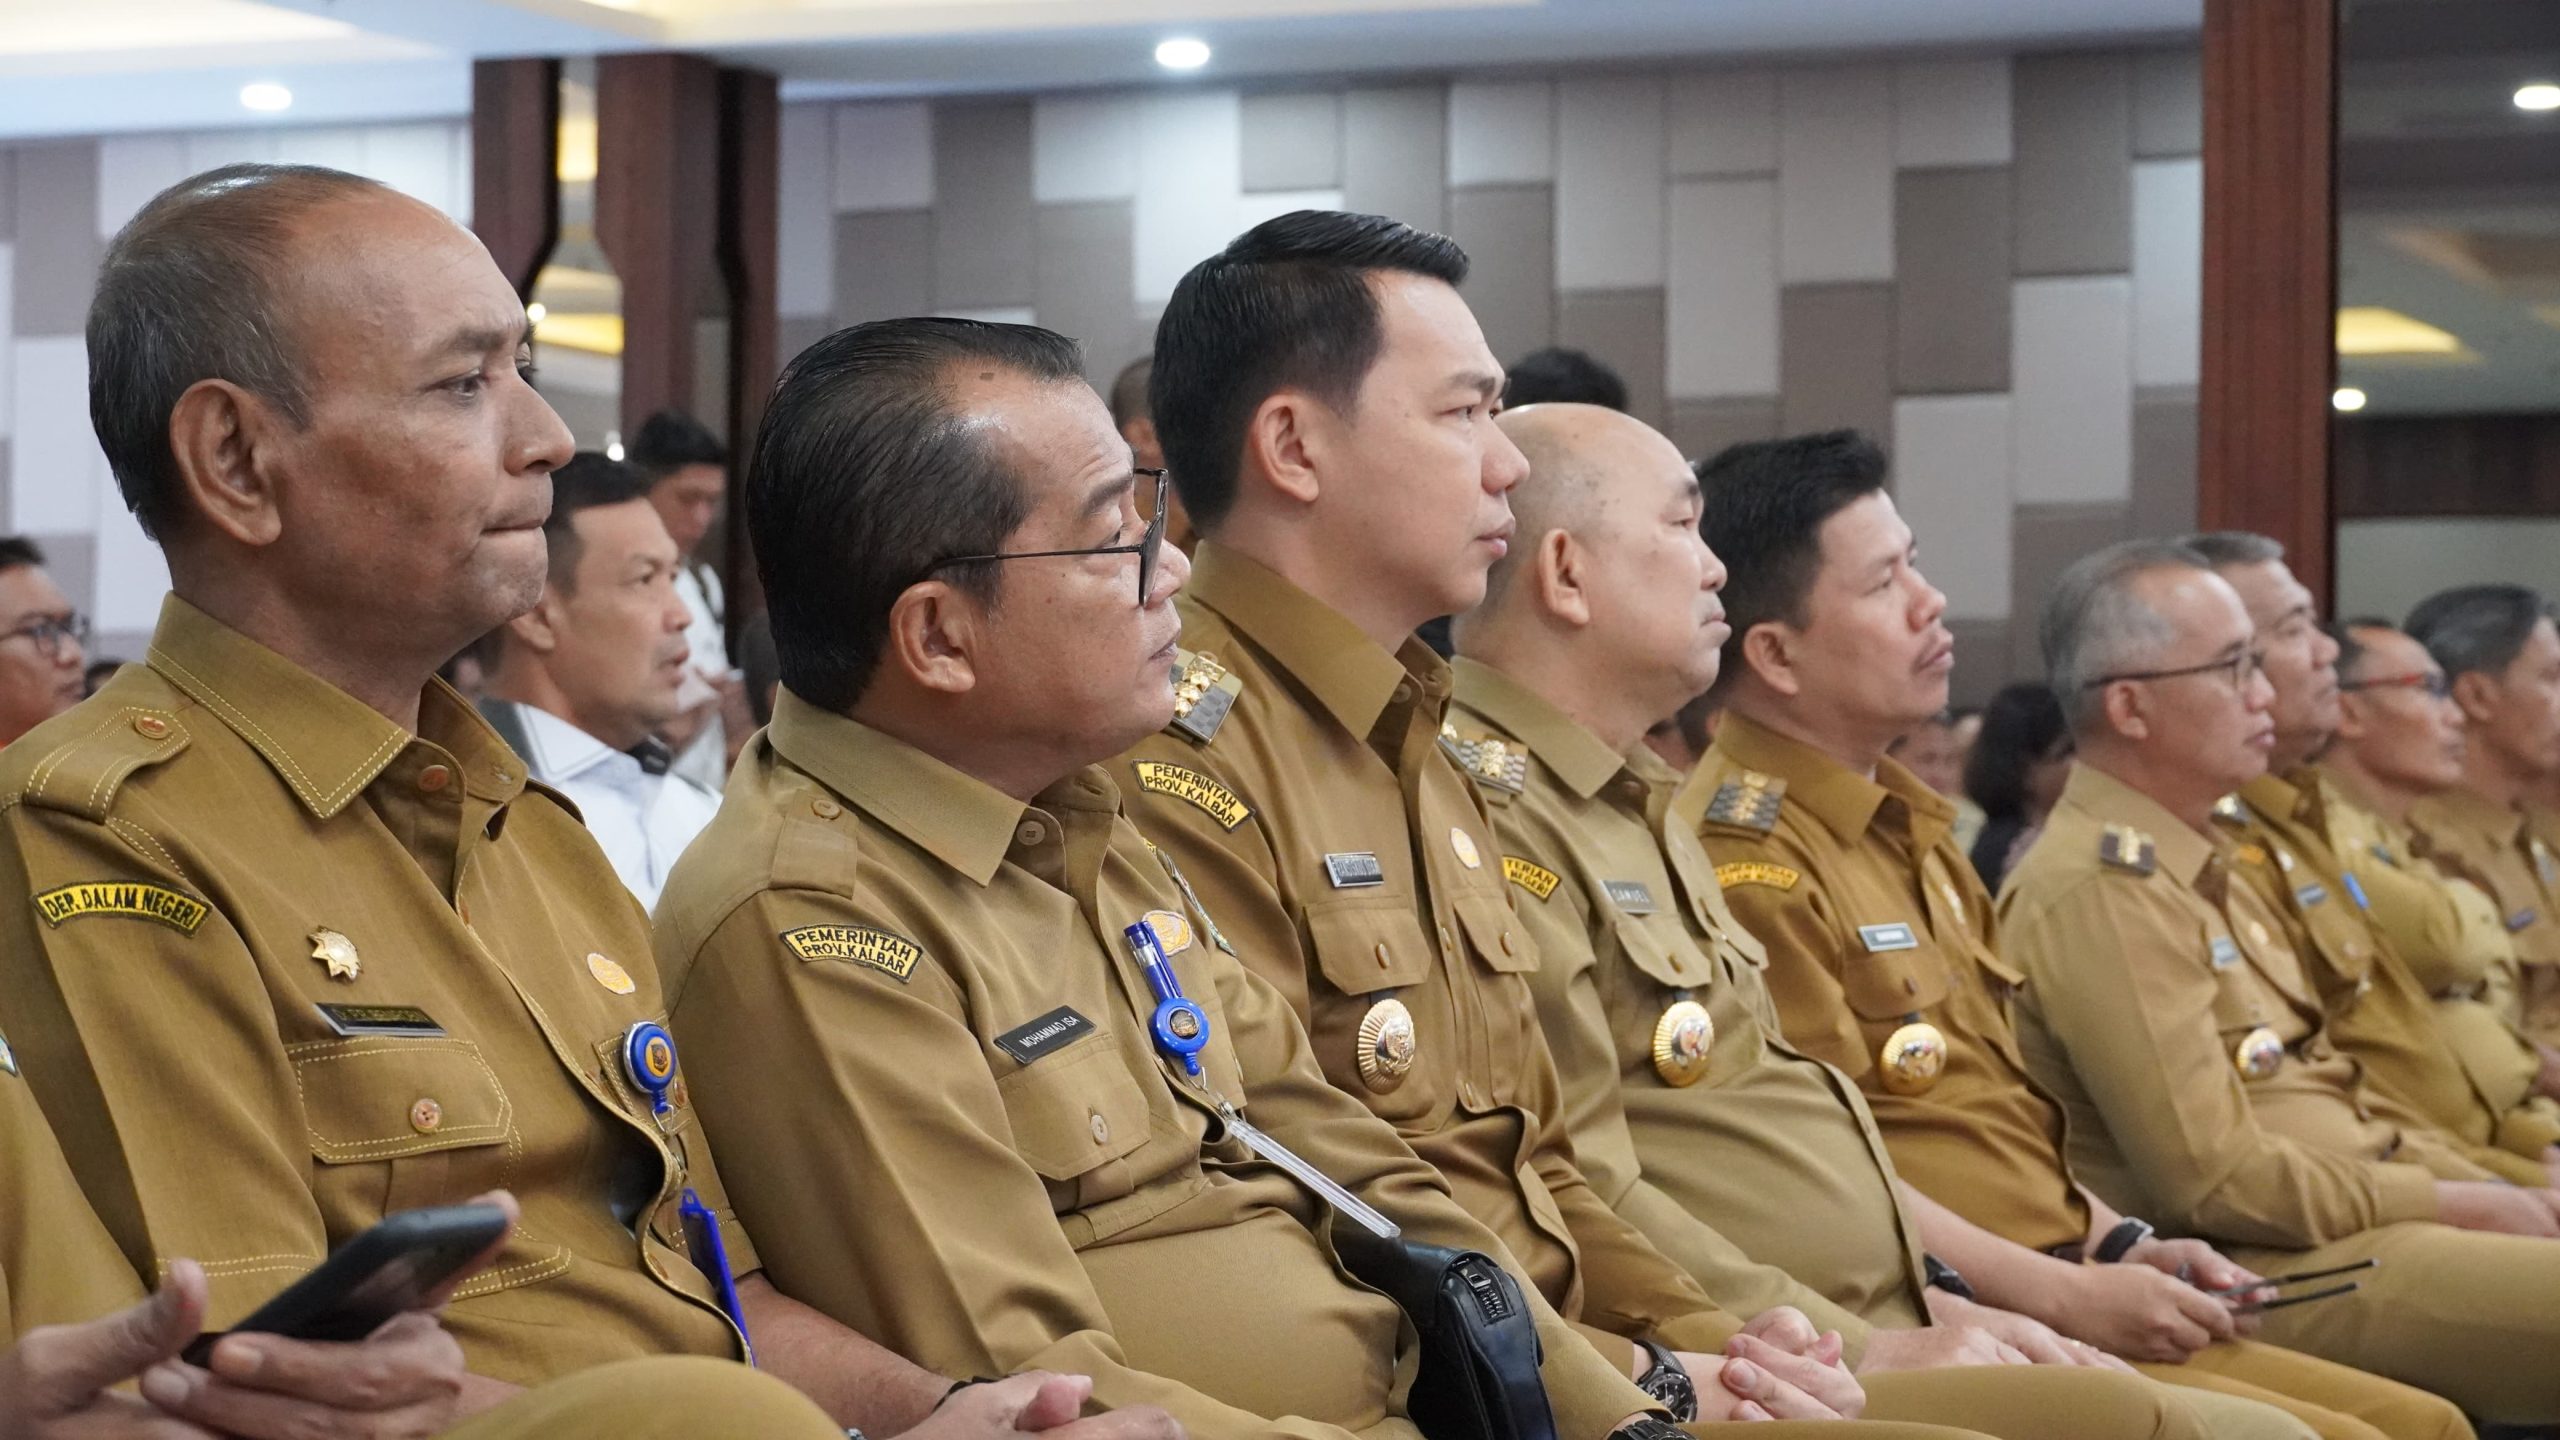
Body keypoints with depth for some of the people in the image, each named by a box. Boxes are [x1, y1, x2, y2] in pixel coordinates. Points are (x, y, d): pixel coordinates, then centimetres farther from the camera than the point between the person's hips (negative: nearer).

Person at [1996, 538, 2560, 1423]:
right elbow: (2218, 1181, -19)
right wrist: (2457, 1207, -10)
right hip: (2275, 1274, -10)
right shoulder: (2099, 892, -16)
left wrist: (2489, 1194, 7)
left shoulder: (2203, 866, 16)